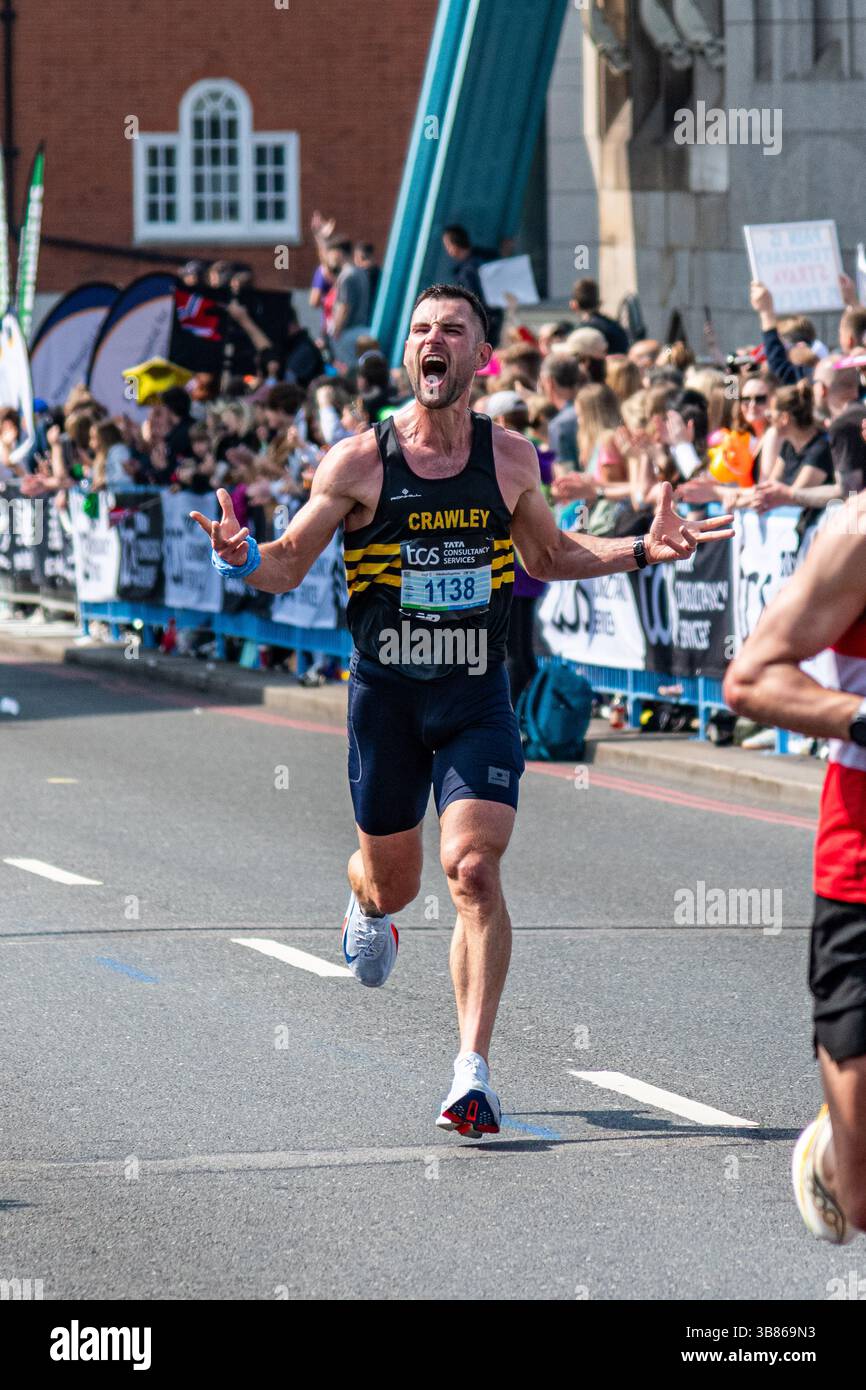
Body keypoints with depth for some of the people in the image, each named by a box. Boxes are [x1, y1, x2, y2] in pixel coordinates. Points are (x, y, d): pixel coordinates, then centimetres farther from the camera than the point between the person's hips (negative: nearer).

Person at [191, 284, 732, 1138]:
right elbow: (287, 567, 0)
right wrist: (239, 556, -22)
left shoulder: (510, 459, 2)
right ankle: (368, 906, 54)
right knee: (392, 882, 14)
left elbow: (547, 556, 20)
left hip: (476, 697, 0)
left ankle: (473, 1070, -15)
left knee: (473, 871, -17)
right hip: (385, 693, 0)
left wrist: (641, 551, 8)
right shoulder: (359, 462, -6)